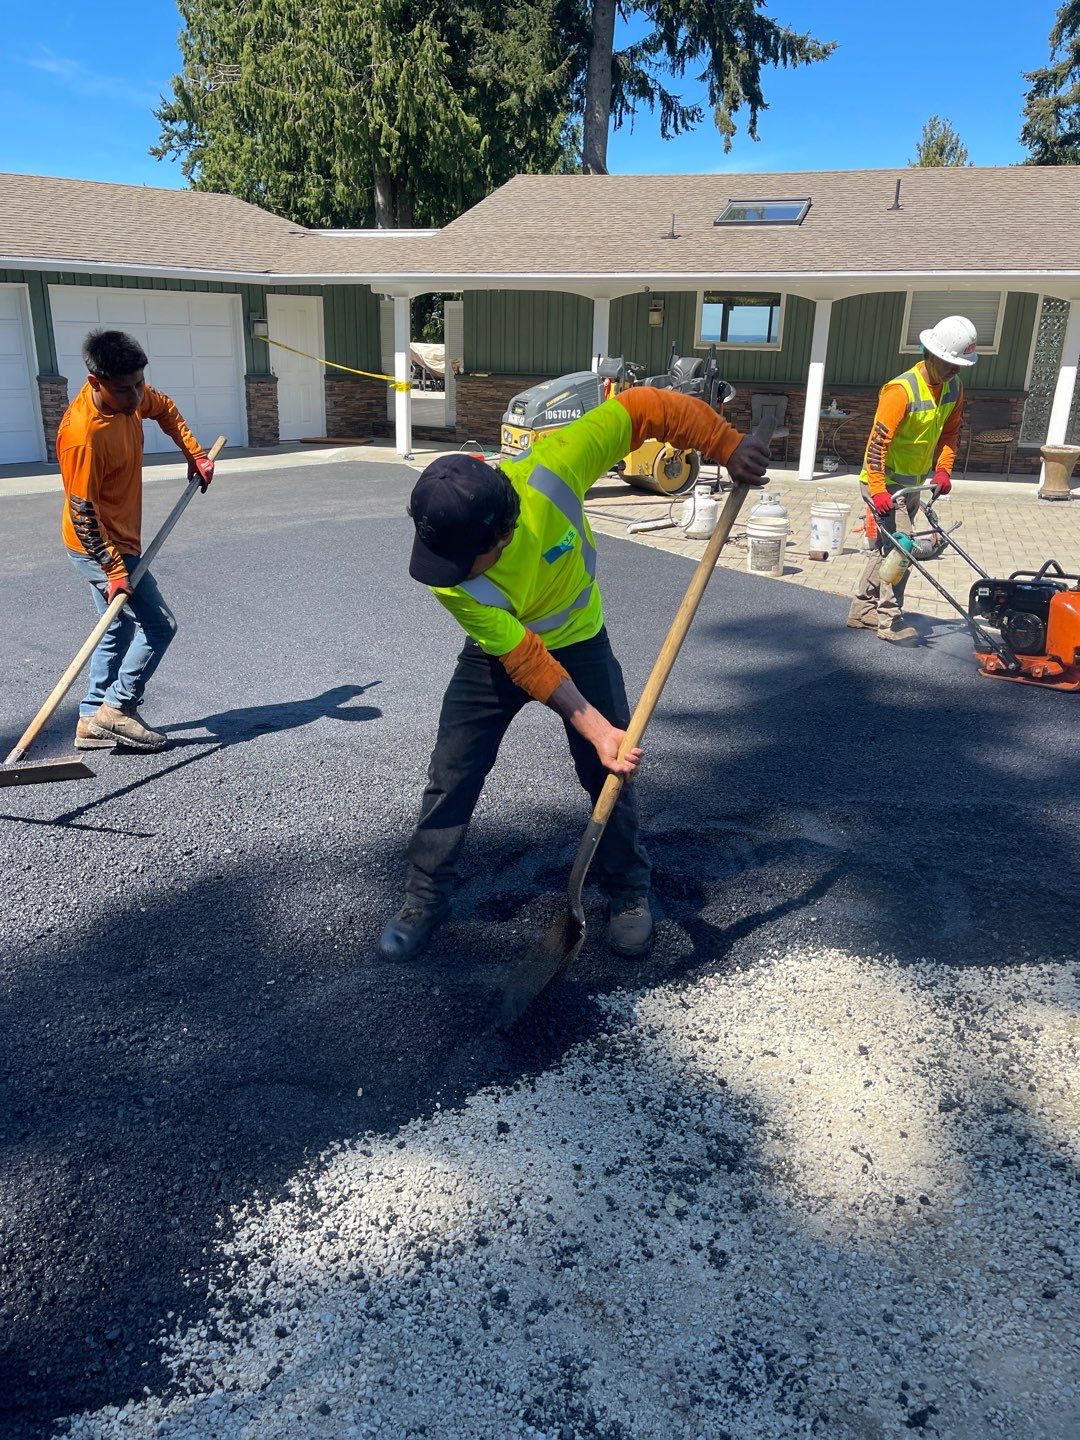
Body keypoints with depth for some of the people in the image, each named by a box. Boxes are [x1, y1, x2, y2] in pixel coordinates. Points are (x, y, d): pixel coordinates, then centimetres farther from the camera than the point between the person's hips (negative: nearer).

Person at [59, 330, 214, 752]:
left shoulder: (129, 396, -3)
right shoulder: (83, 433, -28)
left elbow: (165, 409, 21)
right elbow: (82, 510, -25)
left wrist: (195, 453, 11)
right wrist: (113, 568, -27)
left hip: (120, 539, 10)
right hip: (99, 546, -10)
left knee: (121, 628, 15)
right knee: (159, 624, -8)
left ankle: (92, 722, 21)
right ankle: (117, 708, 0)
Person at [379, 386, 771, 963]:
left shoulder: (548, 471, -36)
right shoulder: (446, 576, -33)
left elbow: (642, 409, -25)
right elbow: (525, 657, -31)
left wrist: (727, 446, -26)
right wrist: (596, 729, -33)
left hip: (578, 641, 1)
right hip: (497, 654, 0)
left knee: (610, 773, 2)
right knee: (451, 775, -3)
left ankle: (629, 894, 23)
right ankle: (424, 899, 16)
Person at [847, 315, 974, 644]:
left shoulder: (954, 388, 2)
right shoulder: (901, 390, -23)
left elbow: (950, 432, 14)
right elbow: (878, 440, -26)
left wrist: (943, 469, 0)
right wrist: (877, 490, -30)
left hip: (912, 484, 9)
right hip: (884, 482, -9)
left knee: (886, 546, 14)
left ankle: (862, 610, 25)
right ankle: (890, 620, -4)